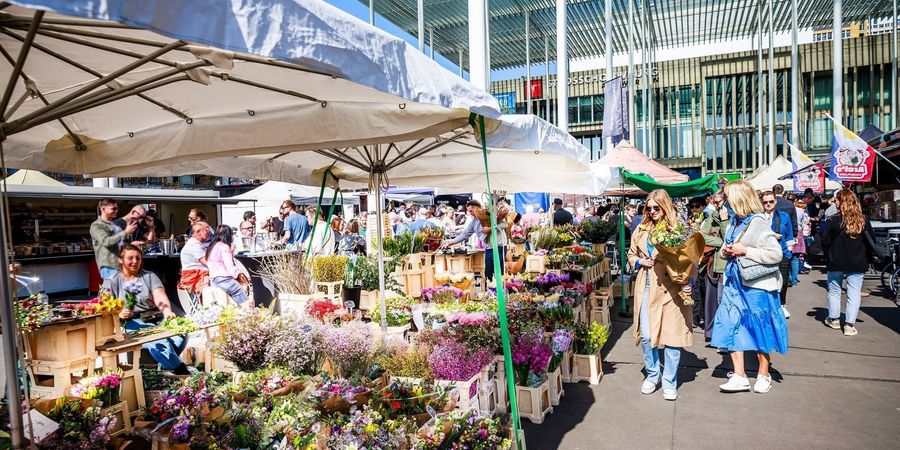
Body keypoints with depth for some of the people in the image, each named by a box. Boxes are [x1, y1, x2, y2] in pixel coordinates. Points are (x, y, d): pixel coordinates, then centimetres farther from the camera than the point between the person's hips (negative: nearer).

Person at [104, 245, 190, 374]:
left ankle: (166, 365, -12)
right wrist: (119, 313, -22)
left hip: (157, 319, 3)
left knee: (181, 333, -29)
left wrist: (167, 312, -25)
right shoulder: (112, 282, 12)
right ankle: (181, 370, -28)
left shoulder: (149, 276, 16)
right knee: (157, 341, -34)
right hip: (132, 323, -2)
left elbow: (160, 297, -3)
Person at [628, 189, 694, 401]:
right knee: (645, 335, 5)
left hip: (670, 288, -3)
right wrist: (640, 261, -1)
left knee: (672, 336, 2)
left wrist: (689, 282, -17)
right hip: (646, 287, 4)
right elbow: (631, 255, 20)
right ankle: (652, 376, 26)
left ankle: (669, 382, 17)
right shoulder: (642, 229, 11)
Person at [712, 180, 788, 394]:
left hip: (756, 285, -7)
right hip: (735, 282, 7)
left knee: (758, 329, 7)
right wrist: (726, 251, -1)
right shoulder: (734, 222, 8)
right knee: (730, 327, 2)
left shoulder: (758, 223, -16)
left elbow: (777, 254, -21)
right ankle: (739, 376, 9)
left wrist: (744, 251, -21)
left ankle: (764, 375, 26)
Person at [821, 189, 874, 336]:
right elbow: (871, 242, 4)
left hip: (836, 263, -2)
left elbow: (825, 242, -8)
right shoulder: (864, 221, -3)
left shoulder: (833, 221, -13)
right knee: (854, 294, 6)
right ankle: (849, 325, 4)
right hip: (858, 264, 2)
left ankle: (834, 319, 25)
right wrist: (865, 259, 16)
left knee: (834, 292, 14)